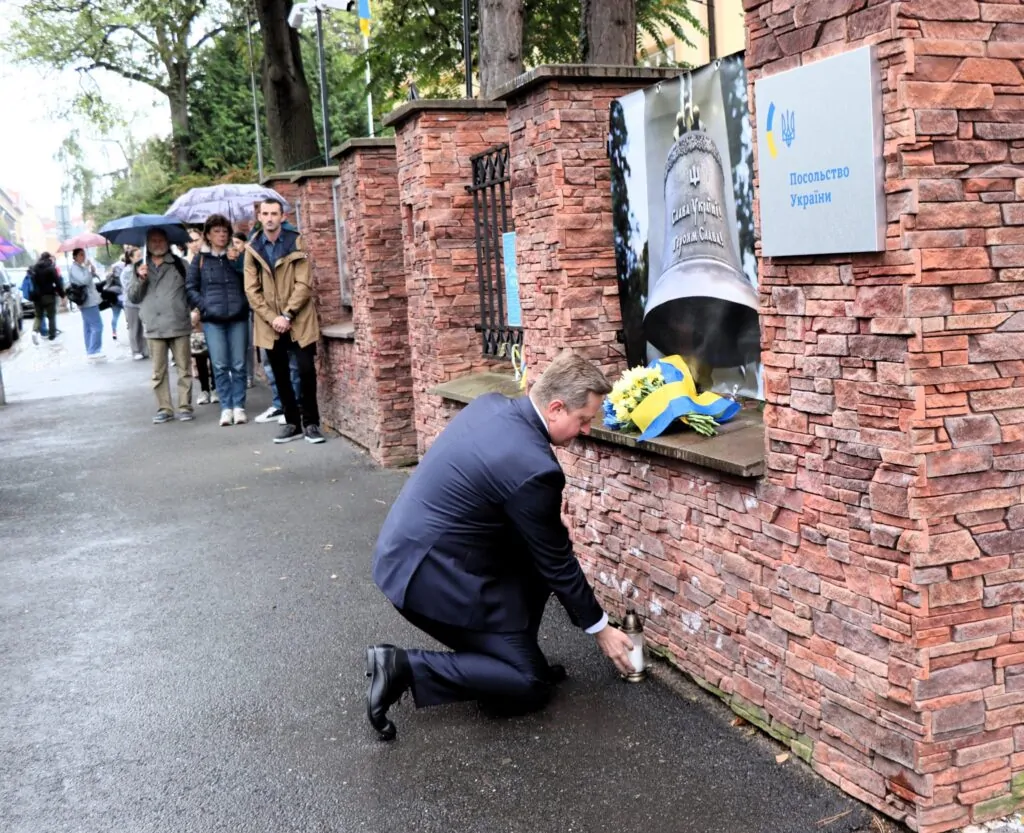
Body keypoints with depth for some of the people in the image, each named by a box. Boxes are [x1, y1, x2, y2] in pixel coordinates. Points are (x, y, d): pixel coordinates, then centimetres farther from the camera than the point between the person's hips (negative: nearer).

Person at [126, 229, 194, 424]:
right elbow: (133, 297, 8)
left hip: (179, 325, -2)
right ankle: (164, 409, 10)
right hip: (154, 327, 2)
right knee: (158, 371, 4)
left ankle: (185, 407, 8)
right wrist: (140, 279, -6)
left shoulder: (179, 264, 4)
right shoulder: (140, 267, 11)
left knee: (184, 369, 1)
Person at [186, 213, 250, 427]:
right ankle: (226, 407, 6)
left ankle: (239, 406, 8)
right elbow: (191, 288, 6)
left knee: (239, 365, 1)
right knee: (220, 366, -1)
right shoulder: (199, 259, 7)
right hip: (212, 320, -1)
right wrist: (204, 306, -6)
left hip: (238, 317, 1)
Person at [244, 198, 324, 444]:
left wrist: (287, 315, -15)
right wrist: (272, 318, -9)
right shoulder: (252, 249, 5)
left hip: (299, 320, -2)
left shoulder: (296, 243, -2)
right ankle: (292, 423, 17)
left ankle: (311, 422, 6)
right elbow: (252, 290, 2)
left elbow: (304, 284, -7)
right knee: (280, 375, 7)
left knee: (306, 371, -7)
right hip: (269, 322, 3)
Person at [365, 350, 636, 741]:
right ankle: (404, 667, -5)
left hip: (408, 547, 9)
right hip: (428, 572, -9)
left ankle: (514, 656, 19)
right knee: (530, 684, 1)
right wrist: (600, 628, 5)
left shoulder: (491, 405, 2)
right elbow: (557, 561, -10)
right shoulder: (533, 467, -23)